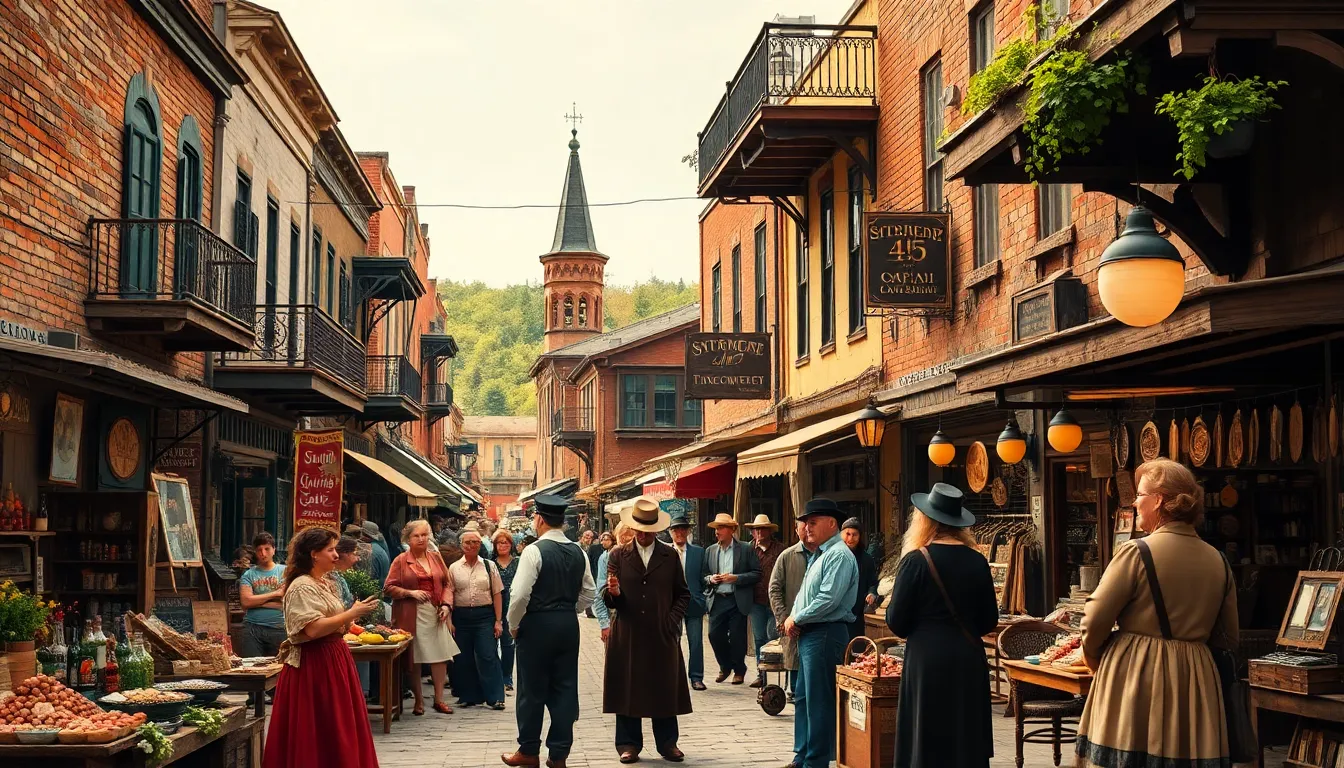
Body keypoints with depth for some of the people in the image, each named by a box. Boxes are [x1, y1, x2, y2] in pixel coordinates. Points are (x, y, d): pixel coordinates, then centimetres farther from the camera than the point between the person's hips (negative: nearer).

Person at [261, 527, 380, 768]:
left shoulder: (324, 583, 14)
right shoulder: (302, 587, -15)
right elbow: (313, 629, -25)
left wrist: (352, 617, 3)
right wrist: (350, 613, -20)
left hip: (333, 658, 10)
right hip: (313, 664, -10)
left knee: (337, 730, 11)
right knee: (317, 730, -4)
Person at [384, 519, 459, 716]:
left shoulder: (436, 557, 12)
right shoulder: (401, 561, 1)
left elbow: (447, 584, 13)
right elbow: (389, 587, -1)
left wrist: (446, 604, -2)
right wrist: (410, 593, -13)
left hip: (436, 613, 3)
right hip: (412, 615, -3)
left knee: (441, 655, -1)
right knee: (413, 659, 1)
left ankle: (439, 699, 9)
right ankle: (419, 700, 13)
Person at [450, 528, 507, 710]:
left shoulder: (489, 566, 6)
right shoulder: (454, 568, 7)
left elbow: (497, 594, 3)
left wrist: (498, 621, -2)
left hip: (485, 615, -1)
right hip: (461, 616, 2)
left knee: (488, 657, -7)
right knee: (464, 659, 6)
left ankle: (495, 697, -3)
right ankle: (468, 696, 17)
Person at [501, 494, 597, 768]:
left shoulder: (534, 551, -14)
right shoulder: (578, 552, 4)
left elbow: (520, 595, -17)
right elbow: (589, 593, 9)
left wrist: (513, 624, -2)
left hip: (537, 625, -5)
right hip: (569, 625, 5)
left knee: (532, 690, 6)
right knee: (564, 688, 8)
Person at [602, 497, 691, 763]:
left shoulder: (669, 556, 11)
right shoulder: (618, 555, 7)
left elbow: (683, 594, 13)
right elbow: (608, 597, 1)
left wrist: (673, 619, -1)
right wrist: (613, 592, -21)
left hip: (662, 635, 1)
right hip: (628, 635, -1)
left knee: (665, 689, 4)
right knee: (628, 689, 2)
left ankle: (667, 743, 13)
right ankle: (629, 744, 11)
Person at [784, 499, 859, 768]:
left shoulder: (838, 555, -15)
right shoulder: (820, 555, 18)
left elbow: (828, 600, -23)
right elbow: (805, 594, 22)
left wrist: (796, 619, -12)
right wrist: (793, 618, 3)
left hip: (825, 634, -11)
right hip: (808, 634, 11)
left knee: (818, 701, -6)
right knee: (803, 697, 16)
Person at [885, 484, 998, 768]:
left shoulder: (916, 560, -10)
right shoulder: (977, 561, 2)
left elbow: (897, 623, -8)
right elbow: (989, 621, 9)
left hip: (928, 660, -4)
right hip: (970, 660, 4)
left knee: (928, 742, 2)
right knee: (967, 740, 11)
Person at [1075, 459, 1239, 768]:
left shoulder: (1136, 553, -10)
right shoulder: (1219, 562, 7)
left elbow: (1095, 621, -9)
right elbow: (1228, 639, 13)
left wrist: (1094, 657, 10)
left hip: (1135, 678, -5)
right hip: (1196, 682, 5)